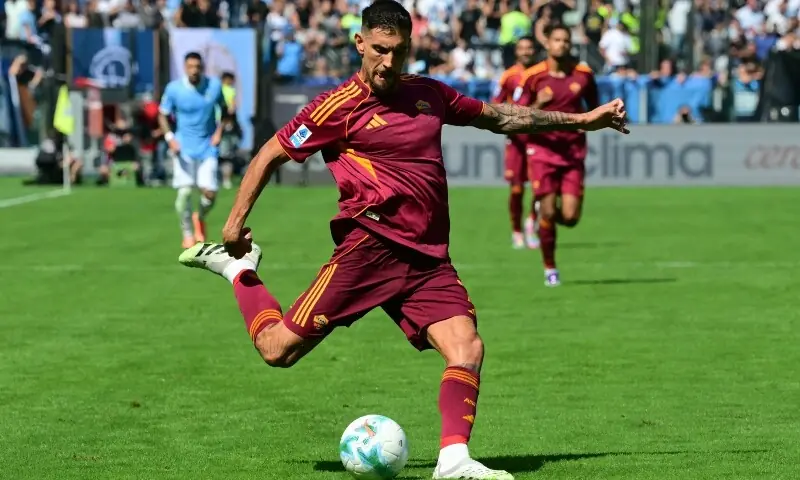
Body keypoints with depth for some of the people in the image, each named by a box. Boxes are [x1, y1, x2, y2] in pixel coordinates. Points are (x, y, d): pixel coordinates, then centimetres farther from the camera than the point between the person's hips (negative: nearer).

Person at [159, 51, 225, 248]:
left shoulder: (214, 85, -3)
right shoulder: (173, 89, -8)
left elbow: (224, 108, 14)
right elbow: (163, 115, 3)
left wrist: (219, 131, 0)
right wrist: (169, 137, -13)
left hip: (207, 148, 1)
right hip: (183, 148, -1)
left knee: (210, 193, -6)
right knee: (185, 191, -10)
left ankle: (200, 218, 27)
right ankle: (188, 234, 8)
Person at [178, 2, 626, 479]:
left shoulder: (427, 93, 16)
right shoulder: (341, 105, -2)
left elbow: (498, 116, 29)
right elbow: (272, 154, 5)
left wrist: (580, 120, 30)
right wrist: (238, 218, 1)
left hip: (429, 259, 5)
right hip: (370, 245, -5)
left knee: (467, 348, -16)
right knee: (279, 348, -6)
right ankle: (238, 267, 20)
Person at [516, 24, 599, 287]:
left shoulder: (583, 74, 1)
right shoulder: (532, 76, -5)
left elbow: (593, 106, 19)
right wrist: (537, 104, -21)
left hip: (573, 152, 2)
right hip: (543, 149, -2)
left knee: (570, 217, -7)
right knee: (547, 211, -7)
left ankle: (545, 213, 30)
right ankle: (549, 268, 12)